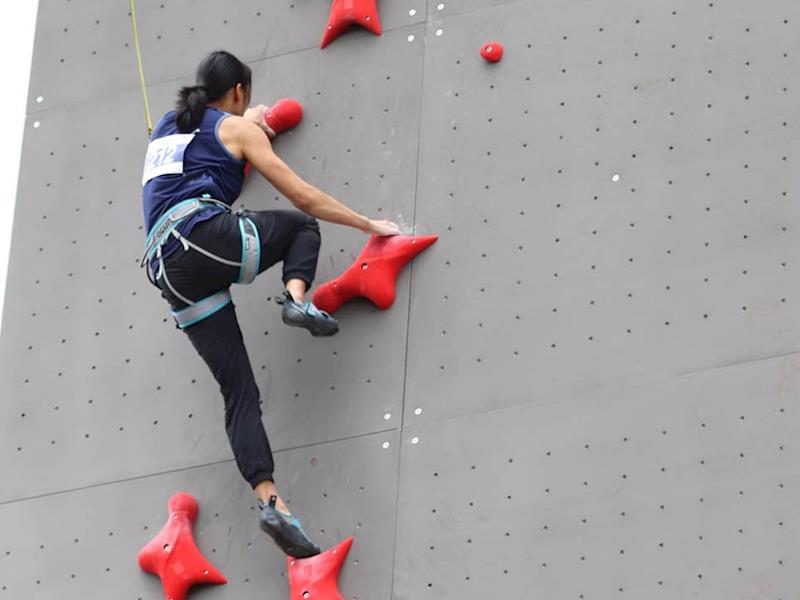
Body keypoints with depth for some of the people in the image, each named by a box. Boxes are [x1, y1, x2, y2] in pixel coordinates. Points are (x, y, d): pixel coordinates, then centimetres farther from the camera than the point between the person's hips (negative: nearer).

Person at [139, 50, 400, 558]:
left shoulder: (166, 127, 28)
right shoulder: (237, 128, 11)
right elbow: (305, 198, 8)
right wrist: (369, 225, 17)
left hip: (169, 268, 5)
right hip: (208, 237, -5)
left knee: (240, 392, 2)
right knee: (300, 226, 25)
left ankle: (270, 499, -14)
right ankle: (298, 299, -5)